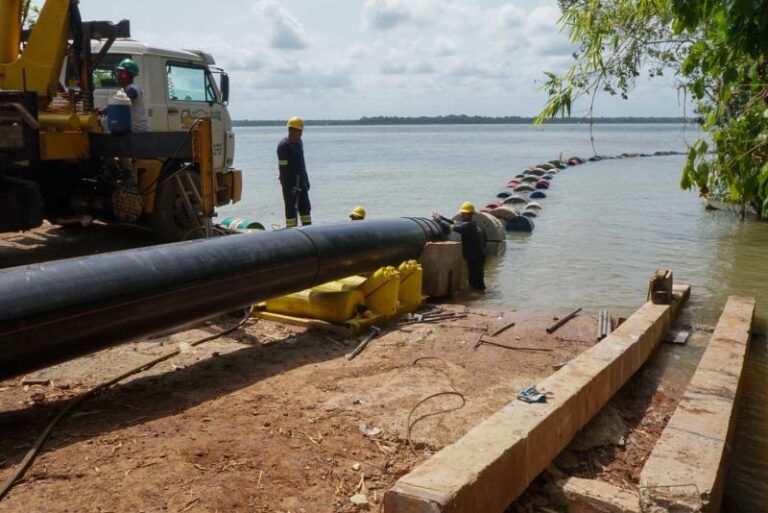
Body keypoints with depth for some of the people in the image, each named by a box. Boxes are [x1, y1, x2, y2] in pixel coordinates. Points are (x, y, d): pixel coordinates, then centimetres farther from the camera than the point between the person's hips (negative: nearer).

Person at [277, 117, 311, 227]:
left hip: (301, 182, 8)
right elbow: (283, 167, -19)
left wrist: (306, 180, 19)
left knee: (305, 207, 11)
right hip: (290, 182, -8)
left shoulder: (299, 142, 12)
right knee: (291, 208, -2)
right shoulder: (284, 145, -14)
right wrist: (288, 185, -23)